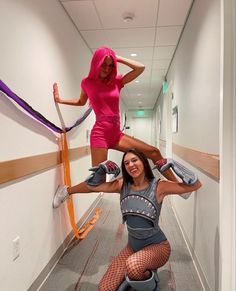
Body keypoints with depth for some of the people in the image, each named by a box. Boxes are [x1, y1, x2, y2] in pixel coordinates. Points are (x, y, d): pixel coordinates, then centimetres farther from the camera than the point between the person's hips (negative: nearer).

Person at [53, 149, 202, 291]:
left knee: (133, 265, -37)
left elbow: (196, 185, -20)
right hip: (133, 245, 5)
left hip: (157, 246, -4)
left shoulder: (158, 186, -20)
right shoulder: (122, 185, -10)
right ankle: (135, 274, 25)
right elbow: (92, 186, -2)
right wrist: (67, 191, -2)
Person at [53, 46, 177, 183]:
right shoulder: (87, 82, 5)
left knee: (154, 152, -2)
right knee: (98, 180, -6)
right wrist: (60, 100, 18)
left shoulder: (116, 81, 9)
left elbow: (140, 68, 0)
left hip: (116, 134, 4)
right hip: (100, 134, -4)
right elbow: (81, 102, 23)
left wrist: (118, 58, 5)